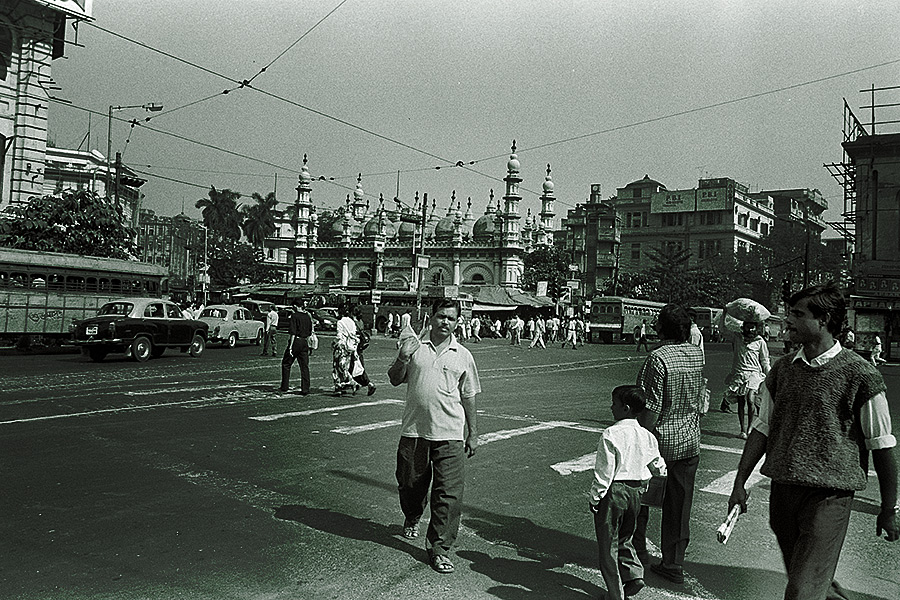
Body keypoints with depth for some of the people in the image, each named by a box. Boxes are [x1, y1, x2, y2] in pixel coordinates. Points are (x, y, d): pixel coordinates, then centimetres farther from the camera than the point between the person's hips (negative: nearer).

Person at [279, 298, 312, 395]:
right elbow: (310, 333, 12)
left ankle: (284, 387, 13)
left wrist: (290, 347, -15)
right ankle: (305, 389, 3)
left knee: (286, 364, 10)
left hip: (296, 342, -5)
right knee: (304, 366, 6)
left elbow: (293, 333, -16)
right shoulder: (308, 316, 9)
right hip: (305, 343, 5)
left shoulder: (294, 316, -10)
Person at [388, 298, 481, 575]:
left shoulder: (463, 355, 5)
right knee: (410, 483, 16)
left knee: (449, 492, -6)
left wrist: (473, 433, 11)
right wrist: (403, 358, -14)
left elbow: (468, 396, 11)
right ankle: (412, 518, 47)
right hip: (414, 430, 1)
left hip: (449, 434, 0)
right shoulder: (413, 345, 2)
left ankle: (439, 548, 6)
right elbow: (395, 380, 5)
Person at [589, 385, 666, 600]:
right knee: (624, 538, 26)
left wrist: (595, 498, -7)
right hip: (636, 493, 6)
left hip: (613, 493, -6)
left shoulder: (610, 435, -18)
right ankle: (634, 573, 11)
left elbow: (604, 472, -17)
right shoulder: (647, 436, 2)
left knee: (608, 544, 8)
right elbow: (659, 467, 11)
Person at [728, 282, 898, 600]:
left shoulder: (860, 374, -9)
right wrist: (740, 482, 7)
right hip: (782, 491, 6)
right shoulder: (782, 369, 6)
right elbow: (762, 429, 10)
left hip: (829, 496, -5)